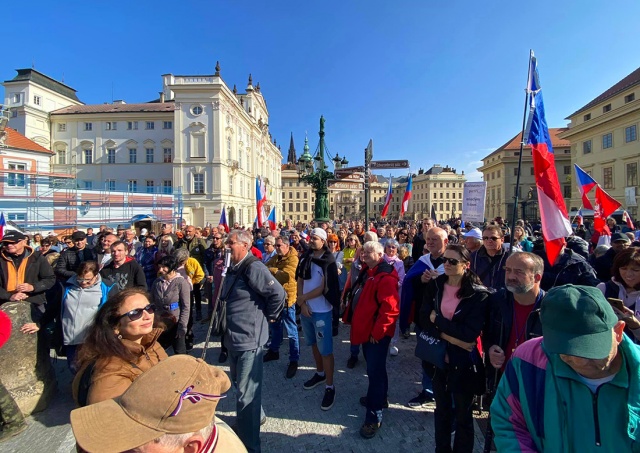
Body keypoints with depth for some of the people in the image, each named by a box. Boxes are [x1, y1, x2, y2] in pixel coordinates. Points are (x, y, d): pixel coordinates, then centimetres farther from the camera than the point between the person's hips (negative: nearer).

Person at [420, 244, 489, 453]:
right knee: (442, 409, 23)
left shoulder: (478, 294, -14)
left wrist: (437, 320, -16)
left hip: (463, 363, -3)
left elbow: (470, 334, -20)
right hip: (438, 357, 4)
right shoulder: (434, 285, -4)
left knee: (462, 415, 17)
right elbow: (424, 320, -8)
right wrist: (451, 337, -19)